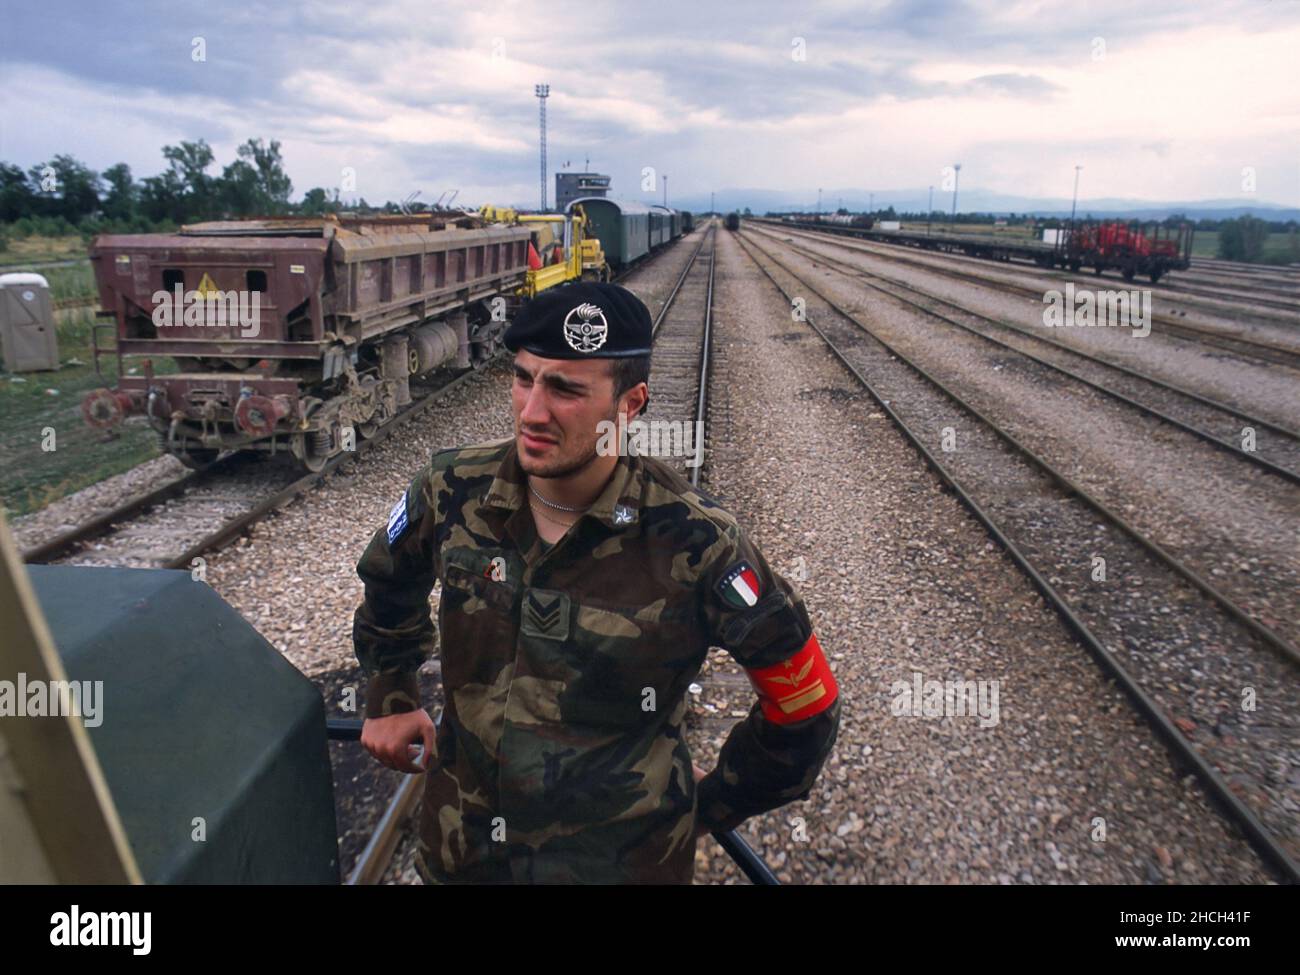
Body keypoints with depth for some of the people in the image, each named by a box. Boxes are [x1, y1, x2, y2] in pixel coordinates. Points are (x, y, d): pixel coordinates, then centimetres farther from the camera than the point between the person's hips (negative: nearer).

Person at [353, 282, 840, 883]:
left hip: (622, 857, -3)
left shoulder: (694, 542, -25)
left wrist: (716, 804, -1)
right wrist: (390, 699, 13)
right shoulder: (453, 490, -14)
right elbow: (388, 582, 10)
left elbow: (804, 699, -12)